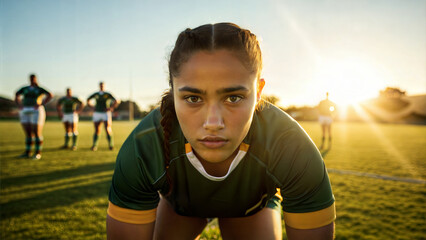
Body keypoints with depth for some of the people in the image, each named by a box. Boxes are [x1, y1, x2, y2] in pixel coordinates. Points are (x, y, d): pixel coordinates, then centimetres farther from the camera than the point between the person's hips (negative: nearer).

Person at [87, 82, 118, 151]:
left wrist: (111, 108, -6)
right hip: (97, 113, 2)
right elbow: (88, 100, 23)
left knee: (108, 130, -10)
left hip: (106, 113, -2)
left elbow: (116, 101, 3)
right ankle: (94, 146, 9)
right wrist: (92, 106, 10)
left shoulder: (107, 94, 1)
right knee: (97, 130, 3)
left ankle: (111, 145, -3)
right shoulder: (95, 94, 8)